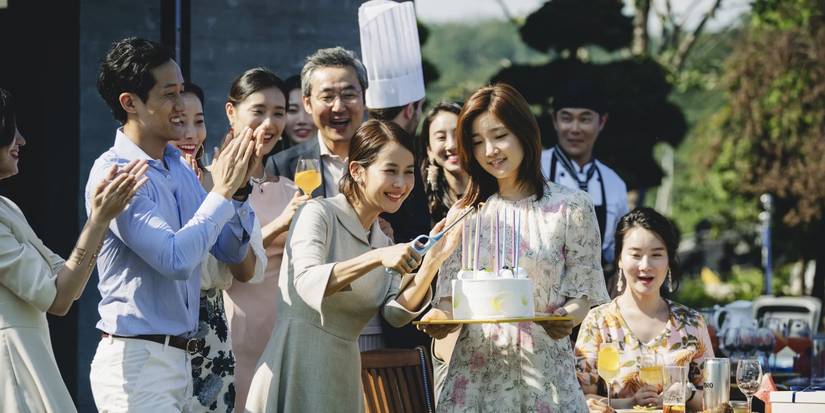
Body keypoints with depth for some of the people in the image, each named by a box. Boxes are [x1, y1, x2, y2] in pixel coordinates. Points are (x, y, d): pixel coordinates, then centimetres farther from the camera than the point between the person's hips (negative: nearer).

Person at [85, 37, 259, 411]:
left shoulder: (179, 167, 12)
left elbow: (233, 252, 13)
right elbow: (176, 259, -23)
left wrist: (238, 188, -2)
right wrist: (221, 192, -14)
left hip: (179, 359, 8)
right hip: (136, 361, -8)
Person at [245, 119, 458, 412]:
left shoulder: (383, 241, 15)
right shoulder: (319, 213, -5)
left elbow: (397, 313, 0)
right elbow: (308, 283, -22)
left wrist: (432, 260, -13)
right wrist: (376, 258, -31)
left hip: (344, 375, 7)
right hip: (298, 369, -7)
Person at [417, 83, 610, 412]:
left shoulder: (570, 207, 1)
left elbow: (584, 292, 1)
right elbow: (450, 293, 10)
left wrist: (567, 318, -21)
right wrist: (441, 317, -12)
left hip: (543, 370, -3)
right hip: (475, 371, 3)